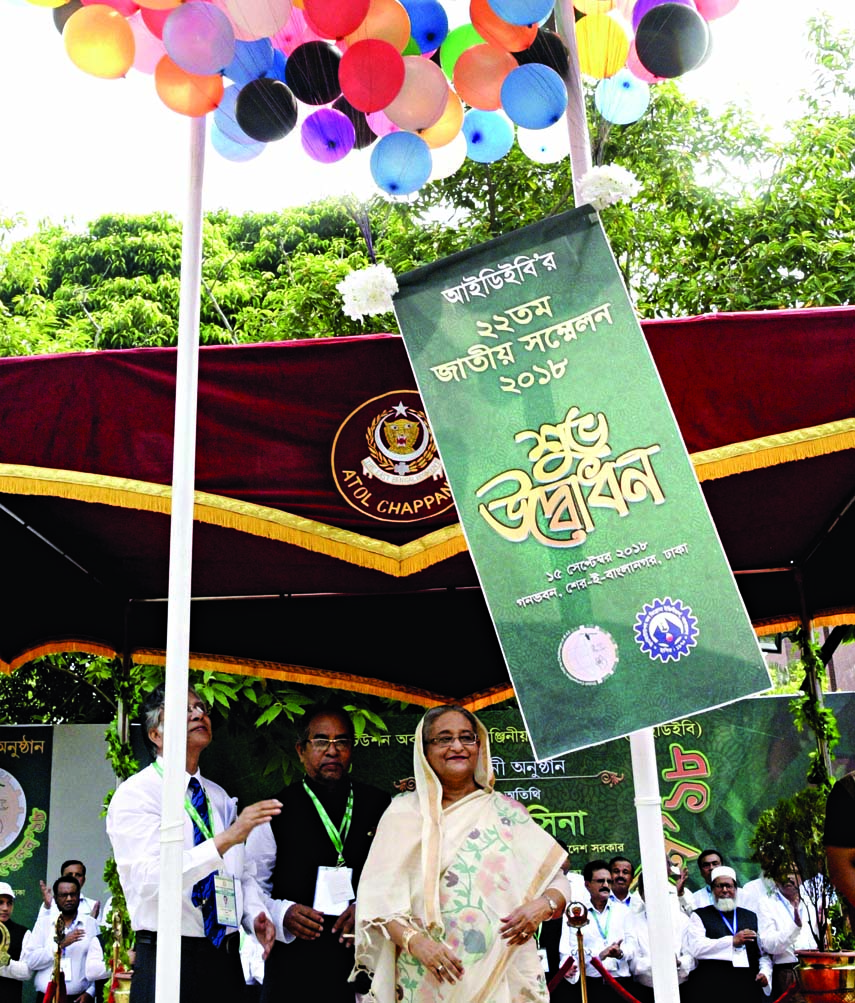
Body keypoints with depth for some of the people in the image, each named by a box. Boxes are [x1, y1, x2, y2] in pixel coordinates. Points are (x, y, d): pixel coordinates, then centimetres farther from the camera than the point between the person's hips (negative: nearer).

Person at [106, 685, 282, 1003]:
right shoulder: (135, 794, -9)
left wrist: (255, 914, -4)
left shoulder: (220, 798, 14)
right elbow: (150, 877, -23)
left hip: (228, 960, 6)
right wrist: (225, 839, -30)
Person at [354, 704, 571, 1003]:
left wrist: (543, 904, -13)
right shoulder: (405, 812, 3)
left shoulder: (507, 811, 7)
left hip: (505, 977, 1)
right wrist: (414, 940, -19)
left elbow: (556, 880, 7)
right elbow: (379, 891, -5)